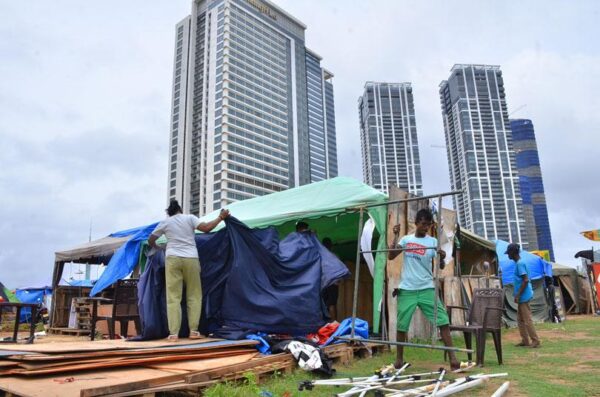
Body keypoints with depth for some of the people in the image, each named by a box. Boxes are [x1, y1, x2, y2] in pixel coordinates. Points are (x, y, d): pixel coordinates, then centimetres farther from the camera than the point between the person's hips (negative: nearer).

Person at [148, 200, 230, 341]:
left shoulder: (165, 222, 13)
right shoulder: (189, 218, 7)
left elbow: (150, 240, 20)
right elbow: (206, 228, -6)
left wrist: (157, 248, 41)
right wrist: (220, 217, 6)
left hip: (173, 259, 1)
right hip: (191, 259, -1)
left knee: (173, 297, 2)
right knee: (194, 295, 7)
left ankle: (173, 333, -2)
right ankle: (194, 331, 5)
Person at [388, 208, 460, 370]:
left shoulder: (432, 241, 1)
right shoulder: (406, 239, 4)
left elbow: (440, 266, -4)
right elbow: (391, 256, -4)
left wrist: (442, 258, -26)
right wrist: (395, 235, -7)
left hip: (427, 289, 0)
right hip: (407, 289, 1)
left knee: (443, 321, -7)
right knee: (402, 325, 7)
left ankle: (452, 357, 0)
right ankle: (399, 358, 21)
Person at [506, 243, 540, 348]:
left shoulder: (520, 264, -16)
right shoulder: (518, 263, 14)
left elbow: (526, 280, -22)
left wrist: (518, 295, -20)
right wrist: (517, 294, 21)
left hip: (523, 297, -10)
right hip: (522, 297, 10)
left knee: (527, 320, -5)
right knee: (520, 319, 13)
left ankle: (536, 341, 2)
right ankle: (525, 340, 18)